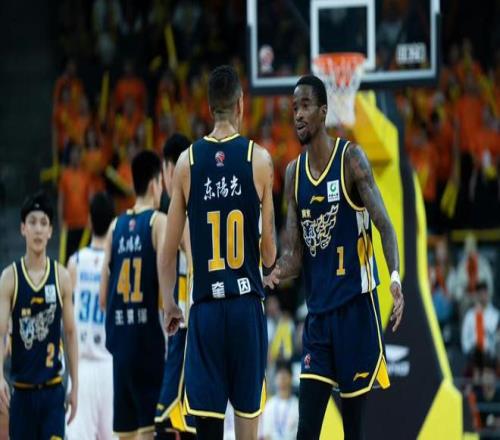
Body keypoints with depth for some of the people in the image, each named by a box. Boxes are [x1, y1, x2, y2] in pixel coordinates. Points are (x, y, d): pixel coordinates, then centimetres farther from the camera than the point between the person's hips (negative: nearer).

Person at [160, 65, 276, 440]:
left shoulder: (187, 162, 1)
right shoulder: (259, 159, -2)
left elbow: (169, 249, 5)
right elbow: (269, 250, 2)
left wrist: (168, 303, 17)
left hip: (205, 306, 1)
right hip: (247, 303, 0)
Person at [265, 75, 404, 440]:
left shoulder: (350, 159, -6)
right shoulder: (294, 173, 10)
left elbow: (384, 226, -12)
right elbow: (295, 254, 9)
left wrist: (395, 277, -29)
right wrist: (276, 274, -13)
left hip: (356, 303, -4)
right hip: (318, 309, 5)